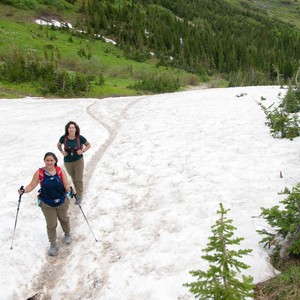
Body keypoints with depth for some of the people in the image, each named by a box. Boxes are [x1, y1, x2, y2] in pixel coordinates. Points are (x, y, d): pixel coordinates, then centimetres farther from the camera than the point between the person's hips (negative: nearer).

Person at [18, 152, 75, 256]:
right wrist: (24, 190, -28)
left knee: (64, 219, 25)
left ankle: (67, 234, 54)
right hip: (47, 204, -1)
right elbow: (32, 185, -11)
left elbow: (66, 185, -13)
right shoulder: (39, 173, -14)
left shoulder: (61, 171, -14)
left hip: (62, 202, 1)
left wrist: (71, 190, -33)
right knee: (51, 225, 10)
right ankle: (53, 244, 31)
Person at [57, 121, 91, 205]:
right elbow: (58, 145, 8)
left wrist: (82, 151, -14)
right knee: (74, 179, 20)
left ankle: (79, 196, 17)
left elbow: (88, 145, 0)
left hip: (78, 161, -2)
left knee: (79, 179, 1)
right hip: (68, 162, 2)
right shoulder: (64, 138, -12)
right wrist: (62, 152, -7)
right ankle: (79, 191, 43)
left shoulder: (80, 138, -15)